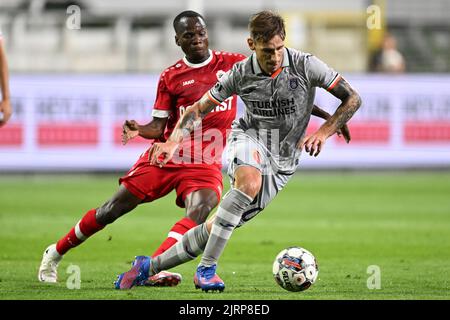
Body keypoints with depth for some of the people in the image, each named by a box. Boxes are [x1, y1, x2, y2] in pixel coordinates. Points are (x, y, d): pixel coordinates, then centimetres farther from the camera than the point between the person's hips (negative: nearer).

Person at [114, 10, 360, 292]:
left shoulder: (305, 65, -13)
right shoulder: (241, 73, -9)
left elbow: (352, 99, -8)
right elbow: (200, 108, 1)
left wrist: (324, 132, -21)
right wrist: (175, 141, -16)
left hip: (282, 162, 1)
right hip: (249, 139, -1)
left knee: (219, 227, -4)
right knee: (249, 181, -39)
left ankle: (149, 267, 14)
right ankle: (207, 269, -33)